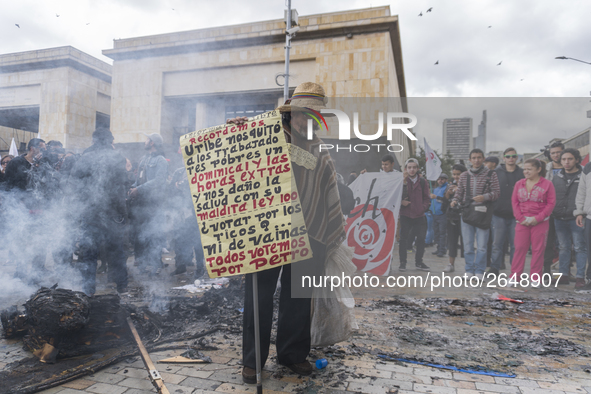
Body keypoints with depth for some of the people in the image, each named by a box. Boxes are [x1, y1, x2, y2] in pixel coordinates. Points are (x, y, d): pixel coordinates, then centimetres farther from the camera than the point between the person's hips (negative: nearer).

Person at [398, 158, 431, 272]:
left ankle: (419, 262, 25)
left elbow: (426, 198, 11)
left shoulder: (422, 181, 6)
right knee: (404, 239, 1)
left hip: (420, 215, 3)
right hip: (405, 215, -3)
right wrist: (401, 202, -15)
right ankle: (402, 262, 12)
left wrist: (423, 207, -3)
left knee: (421, 239, 9)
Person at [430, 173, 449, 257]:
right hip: (435, 214, 8)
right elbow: (432, 200, 31)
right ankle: (439, 248, 18)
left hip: (443, 214, -8)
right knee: (437, 232, 11)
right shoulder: (436, 189, 20)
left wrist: (436, 197, -23)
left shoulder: (447, 188, -6)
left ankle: (442, 250, -5)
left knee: (442, 232, -8)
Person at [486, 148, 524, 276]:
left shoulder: (522, 173, 6)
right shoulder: (496, 172, 6)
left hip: (516, 214, 0)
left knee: (515, 244, 6)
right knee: (497, 243, 2)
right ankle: (495, 268, 10)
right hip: (499, 214, 0)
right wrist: (491, 208, -1)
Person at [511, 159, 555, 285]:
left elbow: (551, 203, -4)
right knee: (519, 248, 1)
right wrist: (521, 218, -4)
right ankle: (515, 276, 7)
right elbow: (514, 201, 7)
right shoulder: (519, 184, 9)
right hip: (522, 222, 2)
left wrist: (537, 218, -11)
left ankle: (536, 278, 11)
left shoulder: (547, 184, -1)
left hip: (540, 222, -2)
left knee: (538, 249, 2)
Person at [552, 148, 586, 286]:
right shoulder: (556, 177, 13)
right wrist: (553, 212, 11)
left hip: (576, 218, -5)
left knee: (580, 248, 1)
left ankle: (580, 277, 6)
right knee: (563, 247, 10)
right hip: (559, 219, 5)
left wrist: (580, 213, -12)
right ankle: (564, 275, 18)